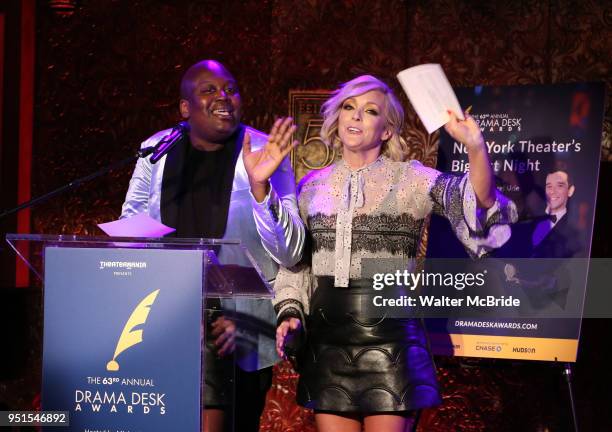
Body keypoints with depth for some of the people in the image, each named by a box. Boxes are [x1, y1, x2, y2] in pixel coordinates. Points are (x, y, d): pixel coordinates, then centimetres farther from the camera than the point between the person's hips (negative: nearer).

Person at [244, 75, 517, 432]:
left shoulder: (409, 179, -2)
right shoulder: (314, 185, 10)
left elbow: (474, 202, -18)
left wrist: (476, 148, -34)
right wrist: (290, 313, 2)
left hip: (390, 338, -3)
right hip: (327, 341, 4)